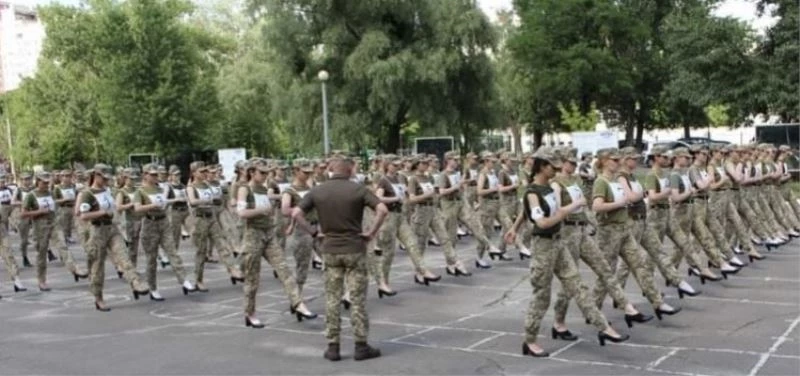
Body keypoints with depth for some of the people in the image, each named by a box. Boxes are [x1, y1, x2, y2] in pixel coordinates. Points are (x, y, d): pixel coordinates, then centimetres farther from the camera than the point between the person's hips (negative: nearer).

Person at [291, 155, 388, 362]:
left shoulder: (318, 191, 1)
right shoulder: (358, 189, -7)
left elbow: (296, 214, -5)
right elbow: (382, 209, -18)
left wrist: (314, 232, 0)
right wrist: (371, 232, -9)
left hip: (330, 250, 2)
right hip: (355, 248, -2)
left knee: (332, 298, 9)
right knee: (357, 298, 4)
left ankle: (333, 346, 10)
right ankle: (361, 346, 8)